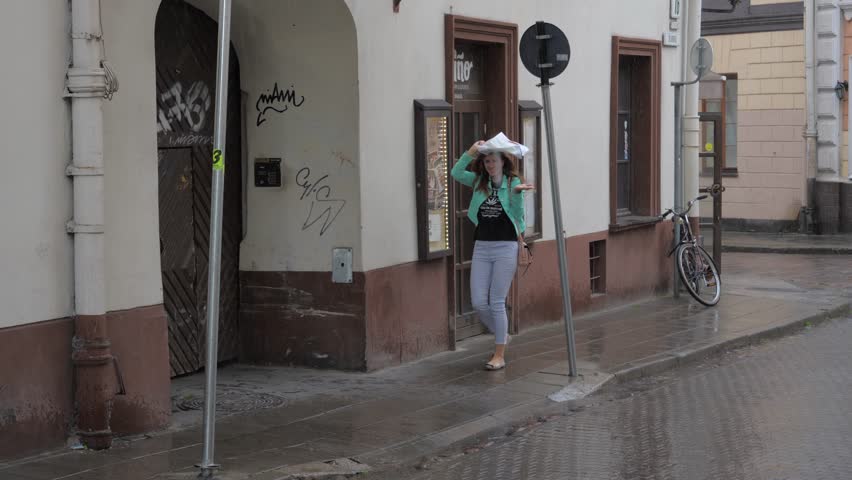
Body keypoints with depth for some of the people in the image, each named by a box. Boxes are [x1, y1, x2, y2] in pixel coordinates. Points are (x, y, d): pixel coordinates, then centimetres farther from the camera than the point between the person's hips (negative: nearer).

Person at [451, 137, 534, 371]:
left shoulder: (512, 182, -3)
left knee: (497, 302, -2)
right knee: (478, 302, 3)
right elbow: (455, 173, -8)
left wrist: (517, 193, -29)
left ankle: (499, 355, 8)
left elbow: (517, 215, -12)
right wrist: (471, 152, -19)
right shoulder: (479, 181, 7)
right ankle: (502, 335, 30)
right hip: (481, 247, 4)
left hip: (505, 247, -4)